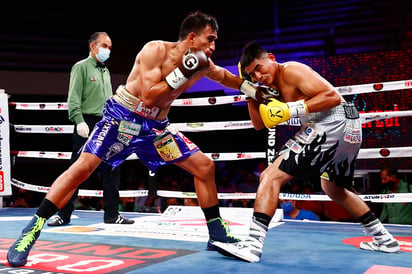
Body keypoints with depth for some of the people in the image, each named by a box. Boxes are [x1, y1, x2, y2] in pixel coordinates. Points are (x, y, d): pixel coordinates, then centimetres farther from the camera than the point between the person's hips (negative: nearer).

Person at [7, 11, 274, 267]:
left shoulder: (203, 64, -1)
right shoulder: (155, 50, -19)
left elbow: (223, 76, 23)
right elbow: (149, 97, -27)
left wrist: (251, 87, 20)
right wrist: (181, 74, -29)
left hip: (156, 125, 6)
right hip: (122, 117, -6)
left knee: (205, 166, 0)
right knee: (84, 166, -20)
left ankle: (217, 233, 13)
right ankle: (31, 230, -11)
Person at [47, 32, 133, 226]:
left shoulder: (106, 71, 20)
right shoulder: (81, 67, 0)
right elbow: (73, 98, -10)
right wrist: (79, 121, -22)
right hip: (88, 125, -7)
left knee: (111, 170, 4)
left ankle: (112, 214, 11)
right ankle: (64, 214, 5)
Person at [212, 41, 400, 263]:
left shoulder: (291, 70, -5)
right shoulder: (276, 87, 22)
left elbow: (333, 96, -14)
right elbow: (260, 124, 23)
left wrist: (292, 110, -18)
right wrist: (250, 94, 12)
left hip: (332, 123, -11)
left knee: (271, 176, -12)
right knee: (334, 189, 31)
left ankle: (253, 244, -20)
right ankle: (384, 240, 39)